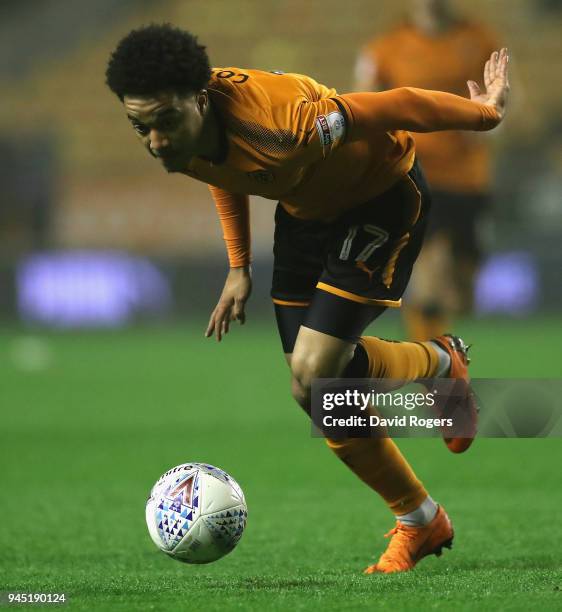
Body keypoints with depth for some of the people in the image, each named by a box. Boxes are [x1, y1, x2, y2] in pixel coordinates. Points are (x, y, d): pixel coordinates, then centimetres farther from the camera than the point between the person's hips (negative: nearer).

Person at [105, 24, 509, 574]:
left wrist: (485, 113, -12)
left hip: (382, 195, -7)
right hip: (305, 209, 7)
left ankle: (442, 366, 12)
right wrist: (239, 266, 9)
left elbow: (398, 108, -27)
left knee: (315, 374, -19)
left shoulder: (283, 126, -42)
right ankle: (420, 523, 25)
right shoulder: (173, 138, -19)